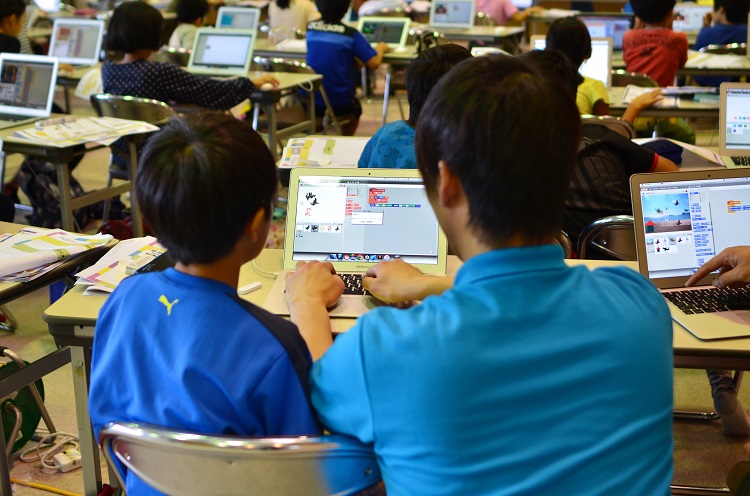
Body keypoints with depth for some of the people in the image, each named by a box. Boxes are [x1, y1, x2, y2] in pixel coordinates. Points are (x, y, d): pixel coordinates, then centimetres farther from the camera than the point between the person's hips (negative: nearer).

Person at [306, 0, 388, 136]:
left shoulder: (310, 28, 0)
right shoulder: (350, 34, -12)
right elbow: (374, 63, -13)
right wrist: (380, 48, 7)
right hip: (339, 105, -3)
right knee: (356, 108, 33)